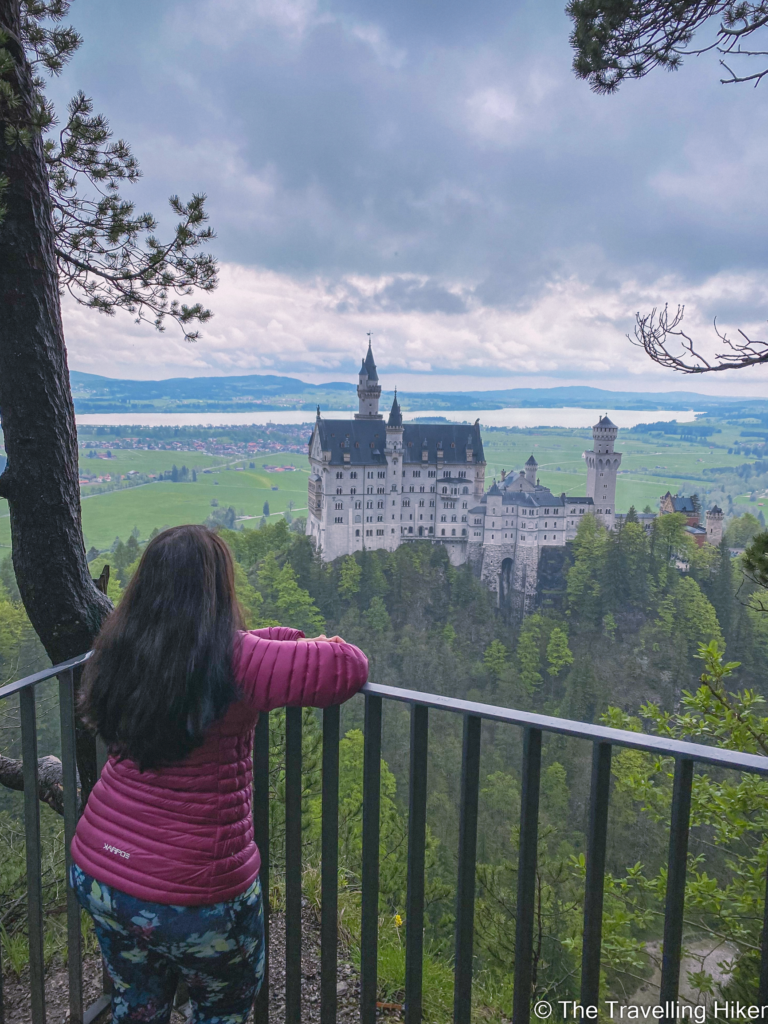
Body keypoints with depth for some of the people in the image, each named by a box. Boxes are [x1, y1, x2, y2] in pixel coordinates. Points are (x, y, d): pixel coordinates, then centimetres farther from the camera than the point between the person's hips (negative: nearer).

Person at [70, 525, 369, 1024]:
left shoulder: (122, 650, -6)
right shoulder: (235, 663, -25)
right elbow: (350, 666, -21)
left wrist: (287, 637, 11)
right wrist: (315, 645, 1)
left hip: (97, 874, 6)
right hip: (193, 896, -5)